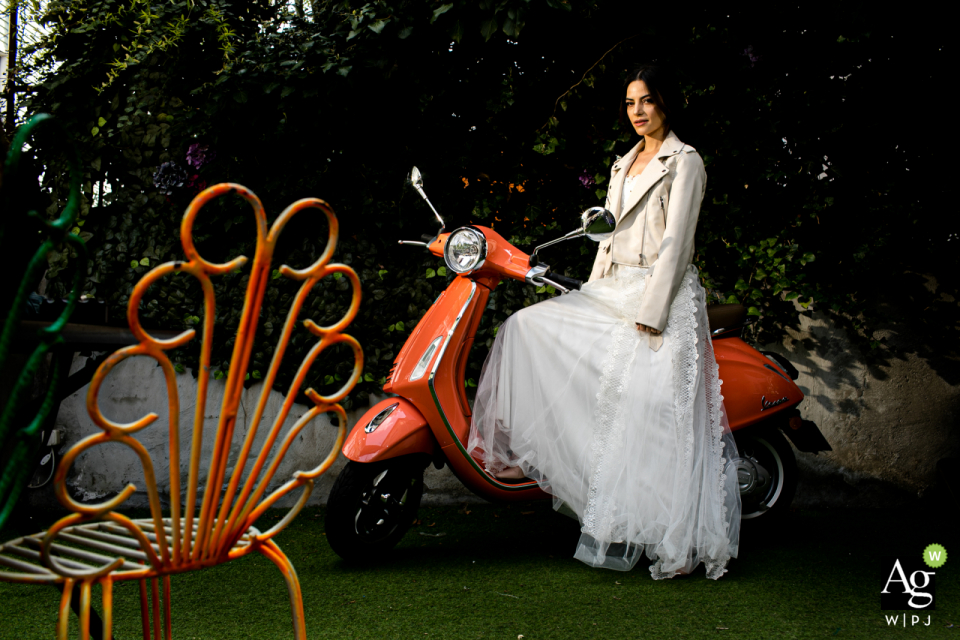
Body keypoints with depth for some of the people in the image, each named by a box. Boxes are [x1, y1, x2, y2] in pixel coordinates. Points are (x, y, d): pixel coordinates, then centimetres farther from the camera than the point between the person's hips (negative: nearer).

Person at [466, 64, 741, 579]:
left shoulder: (685, 162, -2)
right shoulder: (623, 165, 21)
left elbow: (675, 244, -11)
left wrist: (650, 314, -18)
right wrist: (590, 299, 13)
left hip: (662, 297, -8)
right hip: (612, 292, 8)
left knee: (649, 414, -13)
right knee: (528, 326, -5)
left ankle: (673, 541, -7)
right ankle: (512, 446, -2)